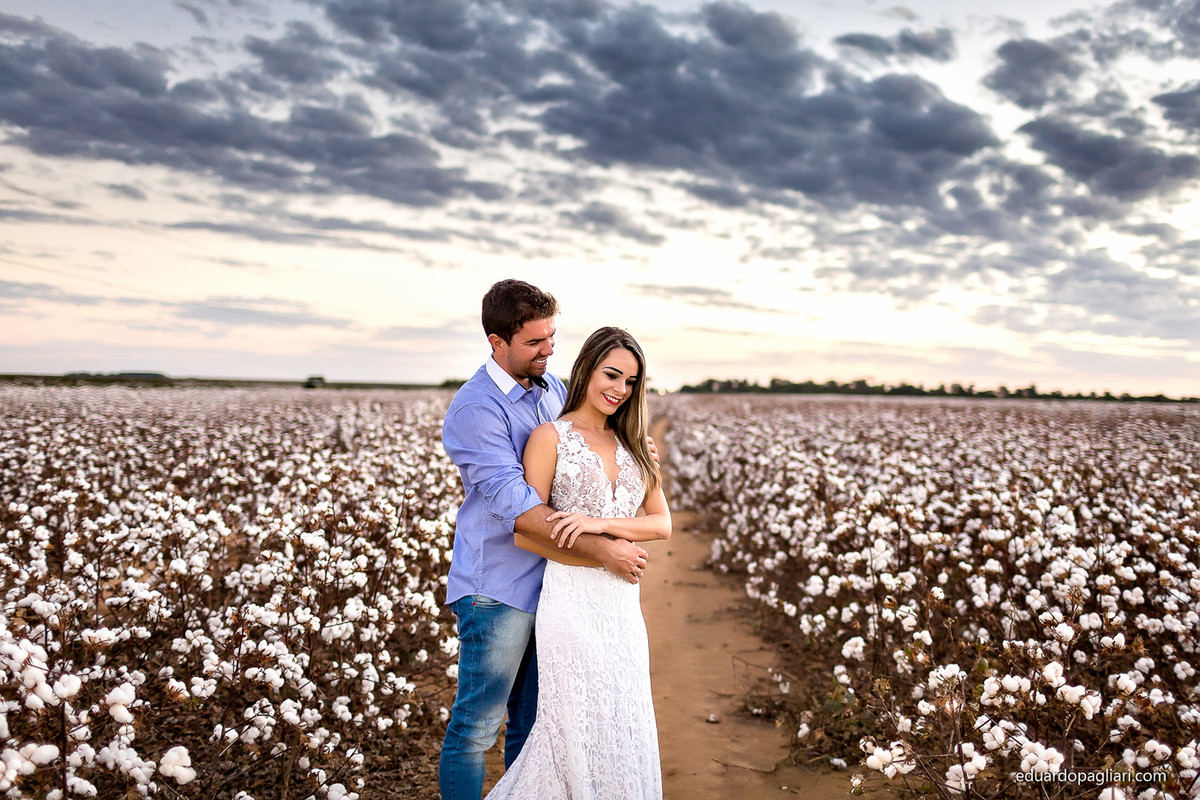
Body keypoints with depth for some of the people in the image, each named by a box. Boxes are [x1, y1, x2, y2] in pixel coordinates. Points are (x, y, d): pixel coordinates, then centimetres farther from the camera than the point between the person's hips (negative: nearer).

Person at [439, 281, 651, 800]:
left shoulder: (553, 389, 9)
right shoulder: (475, 408, -16)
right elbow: (513, 503, -25)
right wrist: (601, 550, -27)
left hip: (551, 581, 7)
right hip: (498, 588, -7)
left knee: (533, 724, 17)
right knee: (476, 727, 3)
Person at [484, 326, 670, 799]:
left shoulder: (633, 445, 13)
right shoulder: (550, 437, -4)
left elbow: (662, 523, 4)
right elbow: (525, 533, -9)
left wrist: (600, 522, -14)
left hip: (623, 605, 6)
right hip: (571, 600, -6)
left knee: (624, 727, 11)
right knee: (577, 725, 0)